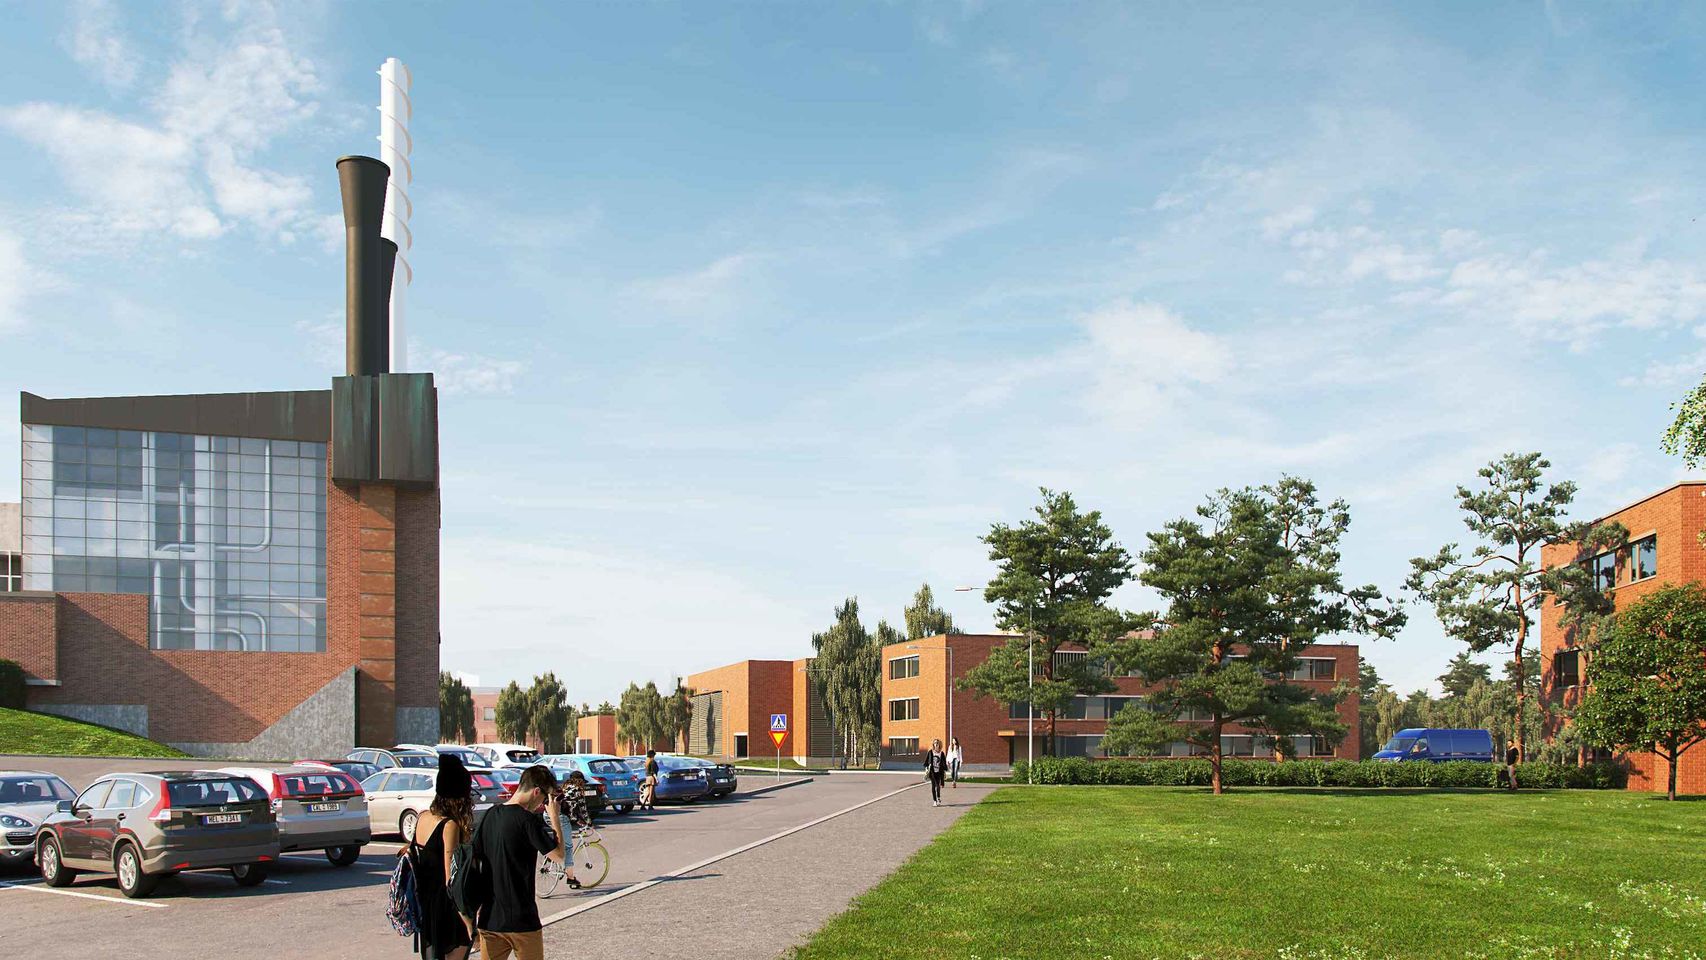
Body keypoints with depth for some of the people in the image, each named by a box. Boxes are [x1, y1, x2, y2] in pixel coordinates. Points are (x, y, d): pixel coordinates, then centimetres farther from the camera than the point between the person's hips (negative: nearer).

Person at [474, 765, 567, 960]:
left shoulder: (491, 814, 5)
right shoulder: (528, 820, -16)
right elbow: (559, 856, -11)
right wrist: (555, 818, -3)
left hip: (490, 919, 6)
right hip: (521, 919, -6)